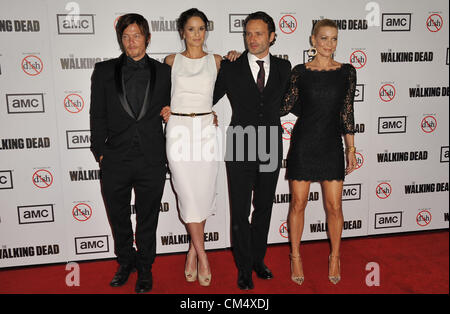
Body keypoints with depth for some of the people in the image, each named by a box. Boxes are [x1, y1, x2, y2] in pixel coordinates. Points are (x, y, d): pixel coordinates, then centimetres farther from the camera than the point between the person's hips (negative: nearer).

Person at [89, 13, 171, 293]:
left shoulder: (164, 72, 5)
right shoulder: (104, 71, 5)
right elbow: (97, 115, 4)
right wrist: (101, 151, -2)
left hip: (152, 161, -1)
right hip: (116, 161, 1)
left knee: (148, 218, 13)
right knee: (118, 217, 16)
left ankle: (145, 267, 33)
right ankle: (126, 261, 39)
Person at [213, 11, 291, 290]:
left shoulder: (283, 67, 5)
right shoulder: (230, 68, -3)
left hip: (271, 149, 3)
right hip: (240, 149, -2)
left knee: (264, 208, 15)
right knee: (240, 212, 5)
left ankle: (258, 259, 34)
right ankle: (244, 268, 23)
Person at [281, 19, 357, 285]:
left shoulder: (347, 72, 4)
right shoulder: (300, 71, 1)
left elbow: (347, 112, 6)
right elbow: (286, 106, 2)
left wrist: (351, 149, 6)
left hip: (332, 145, 1)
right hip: (303, 143, -1)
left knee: (335, 206, 4)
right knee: (298, 204, 5)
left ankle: (335, 257, 26)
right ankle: (295, 256, 24)